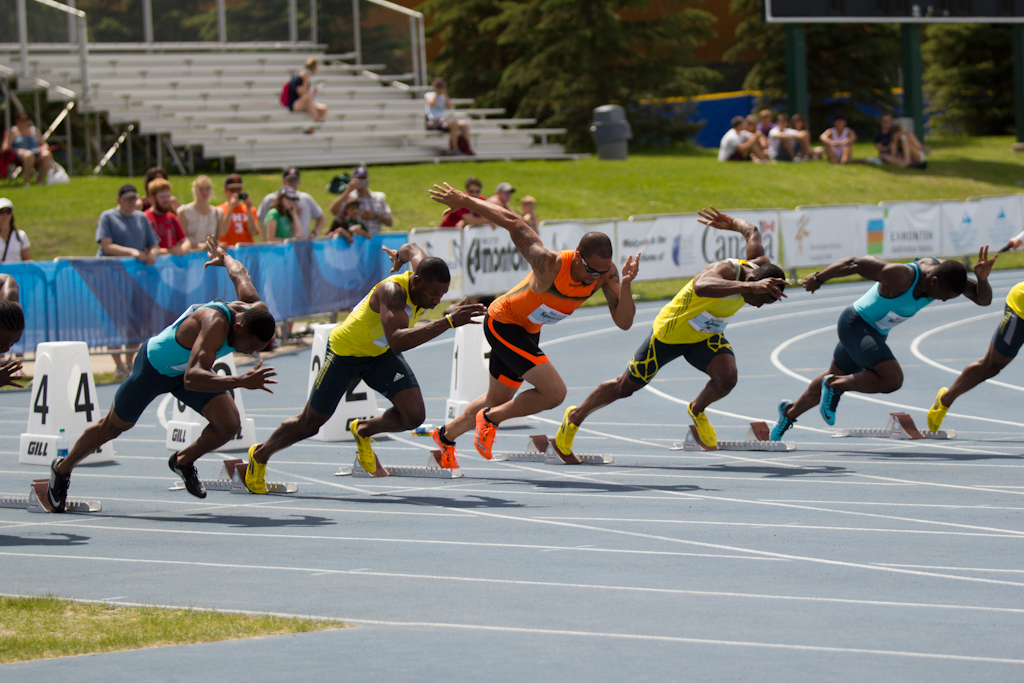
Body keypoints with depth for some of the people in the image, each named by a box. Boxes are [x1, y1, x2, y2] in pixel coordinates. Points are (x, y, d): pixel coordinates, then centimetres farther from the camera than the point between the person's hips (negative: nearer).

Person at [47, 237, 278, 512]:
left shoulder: (256, 311, -23)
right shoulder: (215, 324, -46)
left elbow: (240, 273, -1)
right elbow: (192, 379, -57)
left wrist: (223, 257, 22)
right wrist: (240, 382, -66)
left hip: (189, 365, 6)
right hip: (154, 364, -6)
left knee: (229, 424, -11)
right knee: (114, 426, 16)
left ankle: (183, 461, 19)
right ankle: (62, 469, 43)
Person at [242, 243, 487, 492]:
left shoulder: (424, 270, -18)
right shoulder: (391, 291, -40)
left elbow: (412, 249, 8)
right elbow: (397, 341, -57)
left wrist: (400, 254, 32)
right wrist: (448, 322, -62)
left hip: (382, 353, 6)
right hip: (346, 352, -6)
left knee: (413, 416, -15)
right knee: (308, 426, 9)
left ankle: (363, 431, 16)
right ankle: (260, 455, 38)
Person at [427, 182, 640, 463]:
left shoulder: (606, 272, -19)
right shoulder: (549, 264, -37)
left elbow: (623, 322, -21)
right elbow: (512, 222, -28)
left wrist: (626, 284, -38)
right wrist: (464, 201, -21)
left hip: (528, 331, 8)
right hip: (503, 322, -8)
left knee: (498, 400, 24)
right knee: (554, 392, -20)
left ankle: (446, 435, 48)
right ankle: (490, 420, 2)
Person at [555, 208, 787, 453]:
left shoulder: (760, 266, -18)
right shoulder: (725, 271, -41)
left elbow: (751, 233, 3)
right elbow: (701, 287, -67)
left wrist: (731, 223, 22)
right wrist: (748, 287, -78)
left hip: (706, 336, 6)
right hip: (670, 333, -5)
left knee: (727, 377, -21)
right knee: (626, 387, 10)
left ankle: (697, 410, 13)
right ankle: (575, 417, 36)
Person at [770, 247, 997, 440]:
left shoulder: (943, 272, -14)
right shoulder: (901, 277, -35)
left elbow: (984, 299, -11)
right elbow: (855, 263, -26)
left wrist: (982, 279, -34)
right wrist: (818, 279, -13)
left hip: (875, 333, 9)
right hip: (855, 325, -9)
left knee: (835, 379, 28)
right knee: (892, 379, -29)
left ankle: (790, 412, 52)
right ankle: (833, 386, -7)